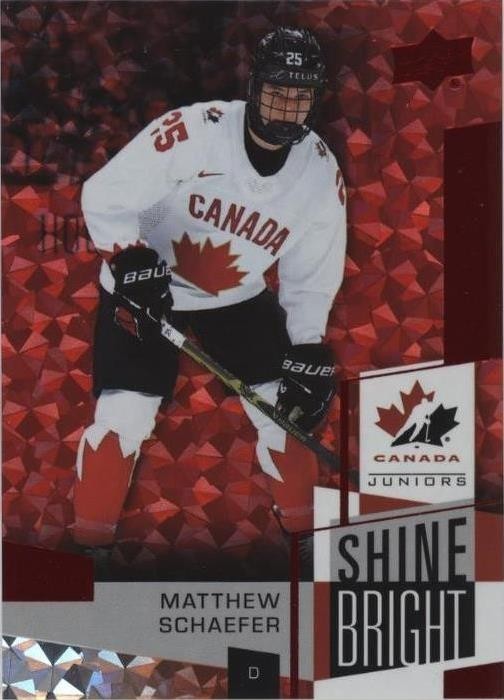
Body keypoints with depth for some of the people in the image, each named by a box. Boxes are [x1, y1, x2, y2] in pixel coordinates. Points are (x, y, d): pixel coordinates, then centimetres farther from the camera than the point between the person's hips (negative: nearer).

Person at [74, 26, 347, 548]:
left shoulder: (322, 174, -11)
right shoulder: (192, 131, -27)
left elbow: (312, 275, -2)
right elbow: (105, 197, -22)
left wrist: (307, 354, -8)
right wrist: (133, 265, -34)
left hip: (237, 298, 4)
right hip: (143, 289, -4)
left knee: (285, 408, 0)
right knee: (125, 415, -13)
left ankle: (307, 532, 20)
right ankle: (89, 539, 3)